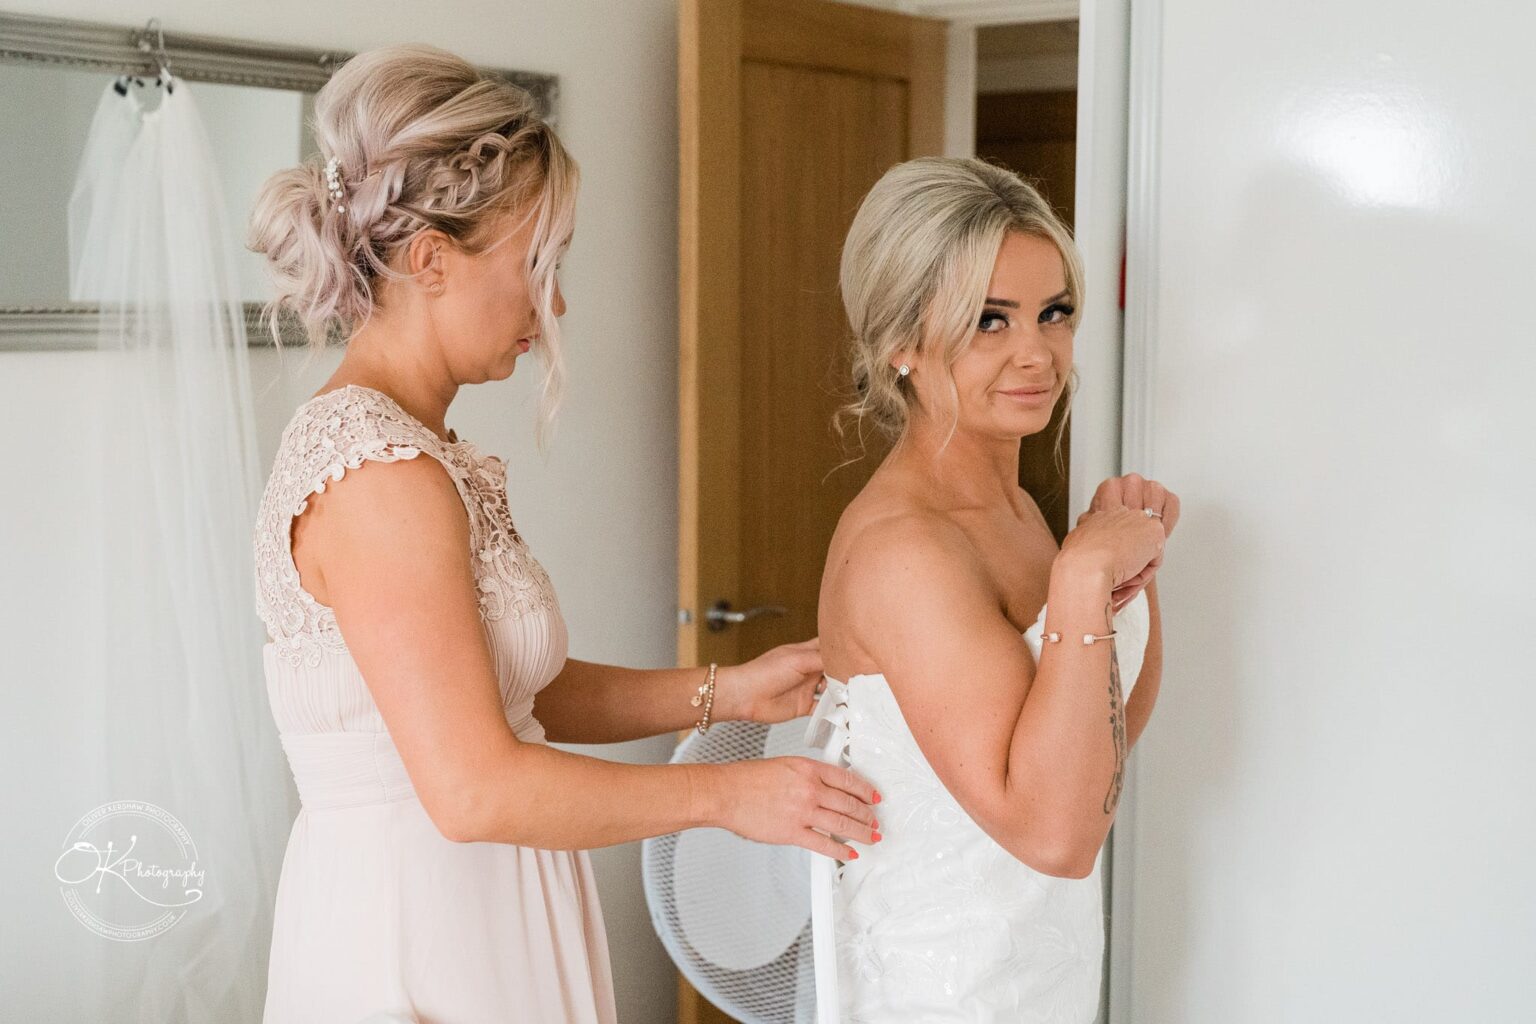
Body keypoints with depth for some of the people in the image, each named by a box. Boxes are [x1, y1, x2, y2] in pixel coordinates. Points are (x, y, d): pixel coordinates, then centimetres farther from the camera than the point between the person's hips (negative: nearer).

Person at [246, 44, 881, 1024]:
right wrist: (728, 794, -16)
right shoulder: (383, 475, -22)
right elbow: (476, 787, -25)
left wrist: (725, 691, 4)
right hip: (415, 935, -9)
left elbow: (506, 689, 10)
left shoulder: (392, 444, 8)